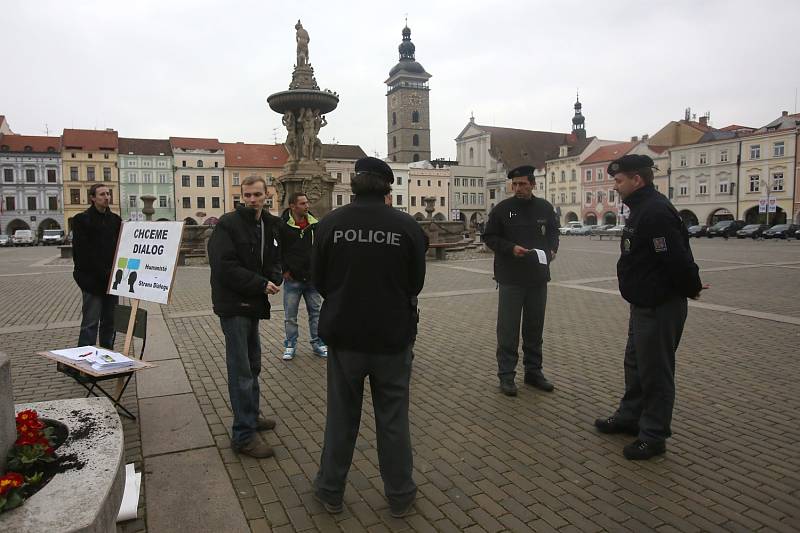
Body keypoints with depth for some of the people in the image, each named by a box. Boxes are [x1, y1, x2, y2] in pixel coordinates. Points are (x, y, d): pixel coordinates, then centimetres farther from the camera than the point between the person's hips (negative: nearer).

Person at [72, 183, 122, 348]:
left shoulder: (115, 220, 13)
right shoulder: (82, 220, -3)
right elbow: (82, 253, -10)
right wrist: (103, 273, -15)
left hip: (111, 279, 5)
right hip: (92, 281, -5)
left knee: (110, 321, 11)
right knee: (90, 322, -5)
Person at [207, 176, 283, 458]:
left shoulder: (271, 225, 9)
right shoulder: (228, 224, -13)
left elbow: (275, 259, 14)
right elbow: (224, 266, -21)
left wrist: (274, 280, -8)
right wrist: (261, 284, -20)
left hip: (253, 303, 8)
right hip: (233, 304, -8)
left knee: (252, 365, 19)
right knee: (241, 370, -5)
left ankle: (251, 416, 35)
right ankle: (244, 435, 4)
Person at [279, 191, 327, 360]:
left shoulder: (315, 224, 2)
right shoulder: (283, 226, -9)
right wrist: (284, 270, -6)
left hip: (312, 278, 3)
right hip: (292, 280, -3)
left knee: (316, 313, 12)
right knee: (290, 316, 8)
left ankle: (318, 344, 25)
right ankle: (290, 346, 23)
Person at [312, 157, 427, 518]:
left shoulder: (330, 224, -8)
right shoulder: (407, 226, -11)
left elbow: (319, 279, 1)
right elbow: (416, 282, -2)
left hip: (343, 335, 1)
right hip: (393, 336, -1)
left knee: (341, 416, 17)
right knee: (393, 419, 13)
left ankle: (330, 491, 32)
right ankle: (400, 496, 28)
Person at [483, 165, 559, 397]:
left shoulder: (545, 208, 6)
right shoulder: (502, 208, -4)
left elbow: (553, 233, 18)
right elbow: (489, 237, -1)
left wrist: (552, 250, -2)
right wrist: (511, 248, -16)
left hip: (538, 277, 4)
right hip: (511, 279, -4)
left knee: (535, 327, 14)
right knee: (508, 329, 0)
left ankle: (533, 371, 27)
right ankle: (506, 375, 9)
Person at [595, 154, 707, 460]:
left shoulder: (656, 212, -23)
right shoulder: (641, 209, 12)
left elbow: (677, 259, -26)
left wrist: (691, 289, -10)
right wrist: (690, 286, 14)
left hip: (660, 309, -11)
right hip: (644, 305, 11)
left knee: (655, 372, 1)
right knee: (635, 364, 21)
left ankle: (653, 436, 15)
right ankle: (630, 417, 36)